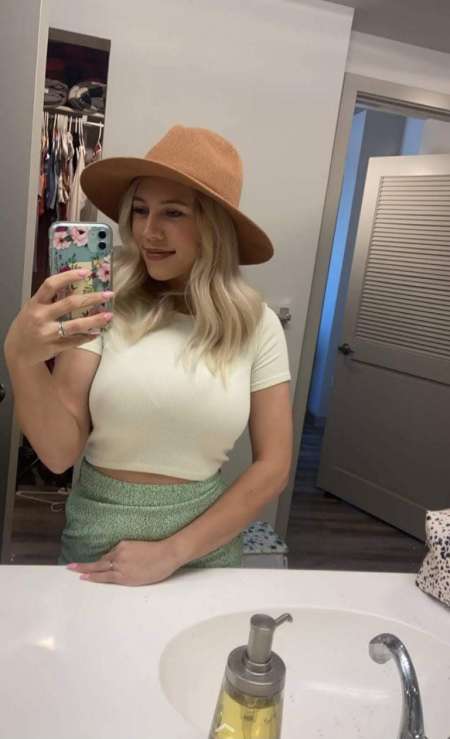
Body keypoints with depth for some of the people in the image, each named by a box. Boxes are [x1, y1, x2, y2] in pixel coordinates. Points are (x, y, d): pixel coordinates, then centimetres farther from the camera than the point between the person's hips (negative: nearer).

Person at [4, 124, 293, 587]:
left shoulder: (255, 324, -9)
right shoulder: (106, 306, -12)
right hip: (96, 542, 0)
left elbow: (272, 466, -7)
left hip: (203, 547, 1)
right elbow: (60, 453, -13)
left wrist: (172, 552, -14)